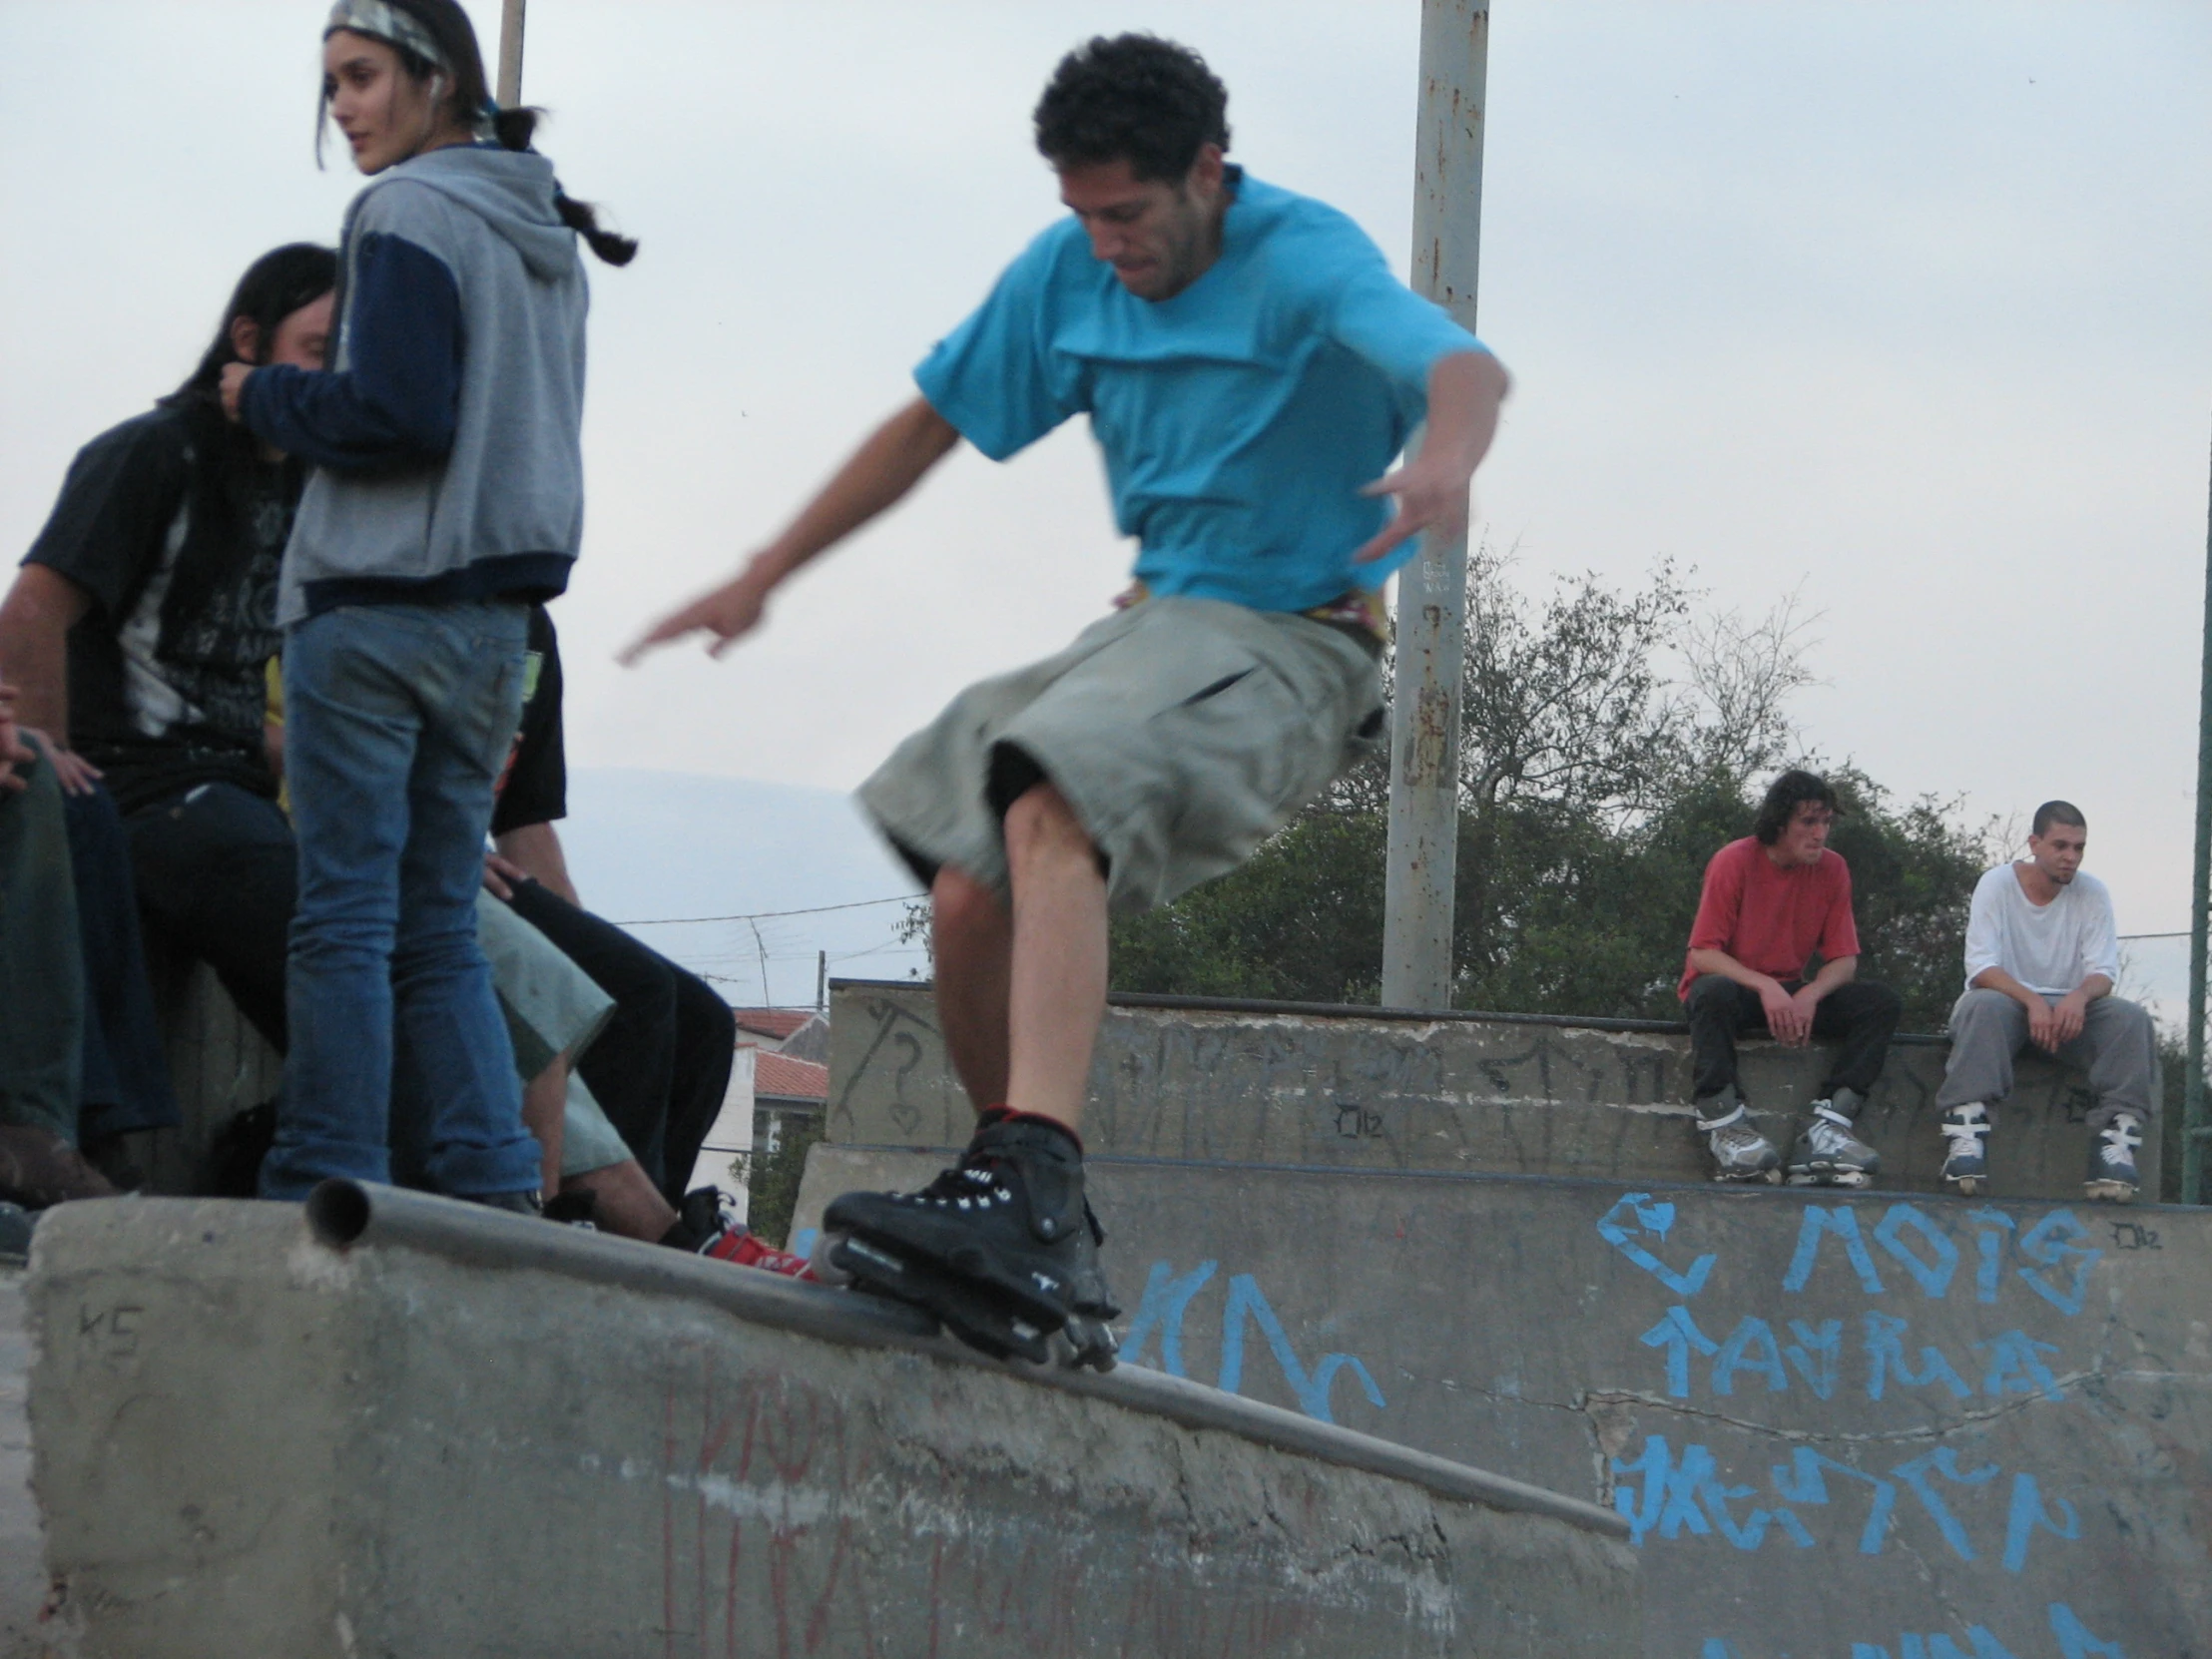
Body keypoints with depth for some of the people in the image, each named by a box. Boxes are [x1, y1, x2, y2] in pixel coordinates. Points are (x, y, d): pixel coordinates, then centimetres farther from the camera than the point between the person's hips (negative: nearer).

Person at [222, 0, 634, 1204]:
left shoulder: (411, 214, -9)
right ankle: (493, 1184, 2)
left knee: (344, 914, -5)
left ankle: (325, 1184, -6)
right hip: (495, 614, 8)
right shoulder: (546, 233, 16)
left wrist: (267, 400, -1)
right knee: (438, 925, 10)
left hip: (377, 605, -8)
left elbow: (395, 417, -18)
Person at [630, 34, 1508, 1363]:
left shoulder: (1303, 262, -14)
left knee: (1051, 812, -33)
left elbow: (1463, 365, -34)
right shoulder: (1071, 274, 7)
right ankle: (1043, 1254, 11)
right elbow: (933, 423, 18)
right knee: (970, 899, -5)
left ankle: (1030, 1183, -47)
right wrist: (762, 578, 16)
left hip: (1288, 642, -8)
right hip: (1157, 623, 8)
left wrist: (1449, 460, -58)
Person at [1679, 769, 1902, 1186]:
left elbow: (1844, 960, -1)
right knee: (1714, 993, -40)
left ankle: (1825, 1127, -32)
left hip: (1792, 992, 5)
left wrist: (1810, 995, -23)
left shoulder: (1832, 868, -1)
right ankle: (1723, 1123, -40)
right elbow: (1702, 954, -16)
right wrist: (1764, 987, -30)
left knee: (1882, 1003, -17)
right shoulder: (1734, 862, -13)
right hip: (1731, 984, -4)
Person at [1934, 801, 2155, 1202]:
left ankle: (2116, 1140, -33)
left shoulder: (2092, 893, 2)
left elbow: (2103, 970, -6)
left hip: (2068, 1008, 3)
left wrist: (2080, 996, -31)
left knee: (2131, 1017, -25)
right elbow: (1981, 967, -16)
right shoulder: (1997, 884, -6)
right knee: (1985, 1006, -38)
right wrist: (2032, 1002, -34)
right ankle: (1966, 1136, -47)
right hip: (2006, 997, -3)